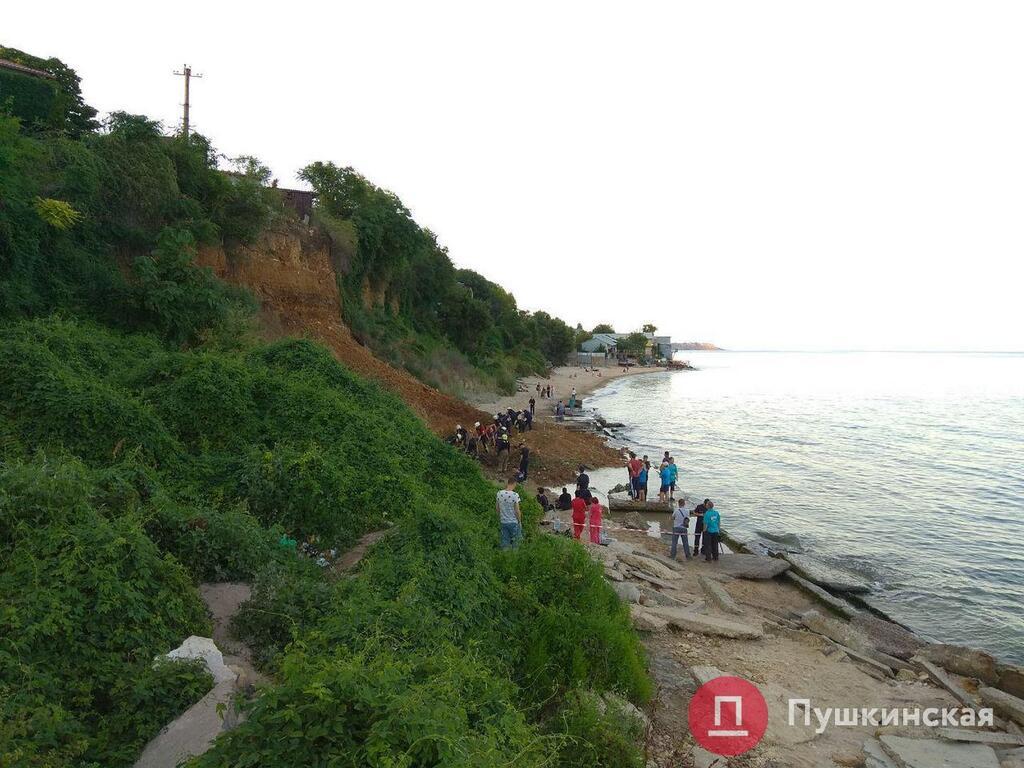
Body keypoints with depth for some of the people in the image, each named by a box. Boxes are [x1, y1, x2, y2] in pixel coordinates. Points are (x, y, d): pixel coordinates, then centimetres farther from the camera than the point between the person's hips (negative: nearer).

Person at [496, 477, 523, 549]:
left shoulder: (499, 493, -5)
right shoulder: (515, 495, -18)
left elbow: (497, 507, 5)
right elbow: (517, 511, -14)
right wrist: (520, 521, 0)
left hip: (503, 521, 4)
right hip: (513, 522, -4)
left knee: (505, 543, 13)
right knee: (515, 542, 11)